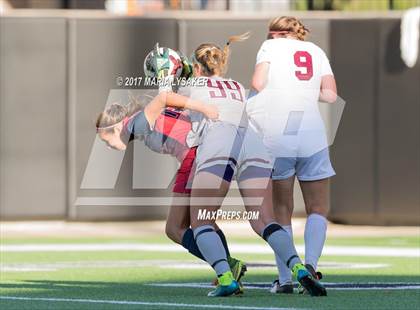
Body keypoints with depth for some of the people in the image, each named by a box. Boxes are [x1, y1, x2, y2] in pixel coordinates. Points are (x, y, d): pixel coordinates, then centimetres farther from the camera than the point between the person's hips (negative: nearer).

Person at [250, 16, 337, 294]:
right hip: (311, 135, 1)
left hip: (276, 137, -1)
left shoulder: (271, 46, 11)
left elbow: (258, 84, -4)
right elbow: (330, 95, 5)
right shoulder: (316, 51, 18)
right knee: (318, 208, 10)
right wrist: (305, 91, 19)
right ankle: (310, 264, -12)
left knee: (282, 211, 9)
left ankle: (285, 279, 4)